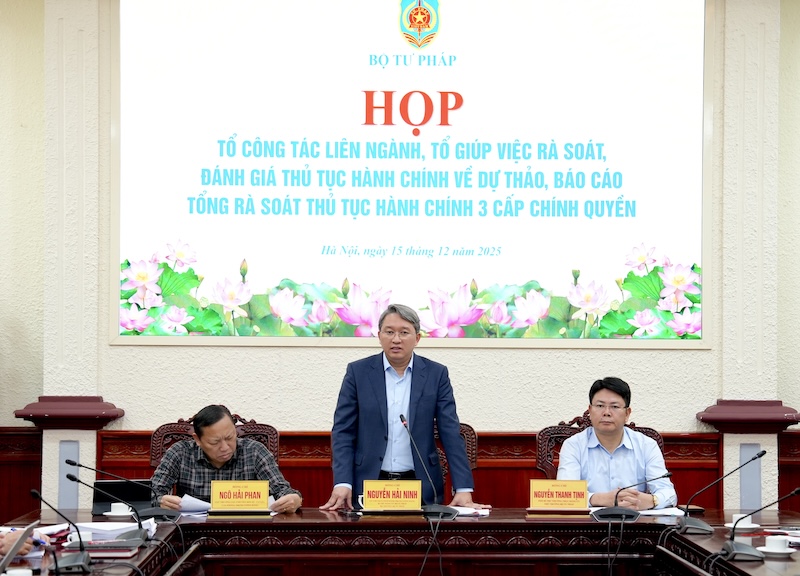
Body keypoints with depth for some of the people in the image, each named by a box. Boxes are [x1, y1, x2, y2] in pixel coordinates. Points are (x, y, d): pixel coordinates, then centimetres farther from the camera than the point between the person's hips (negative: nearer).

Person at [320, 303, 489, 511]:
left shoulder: (436, 374, 4)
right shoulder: (358, 372, 3)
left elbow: (451, 433, 0)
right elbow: (343, 432, 1)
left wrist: (463, 490, -10)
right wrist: (342, 484, -12)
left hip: (420, 486, 0)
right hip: (369, 483, 0)